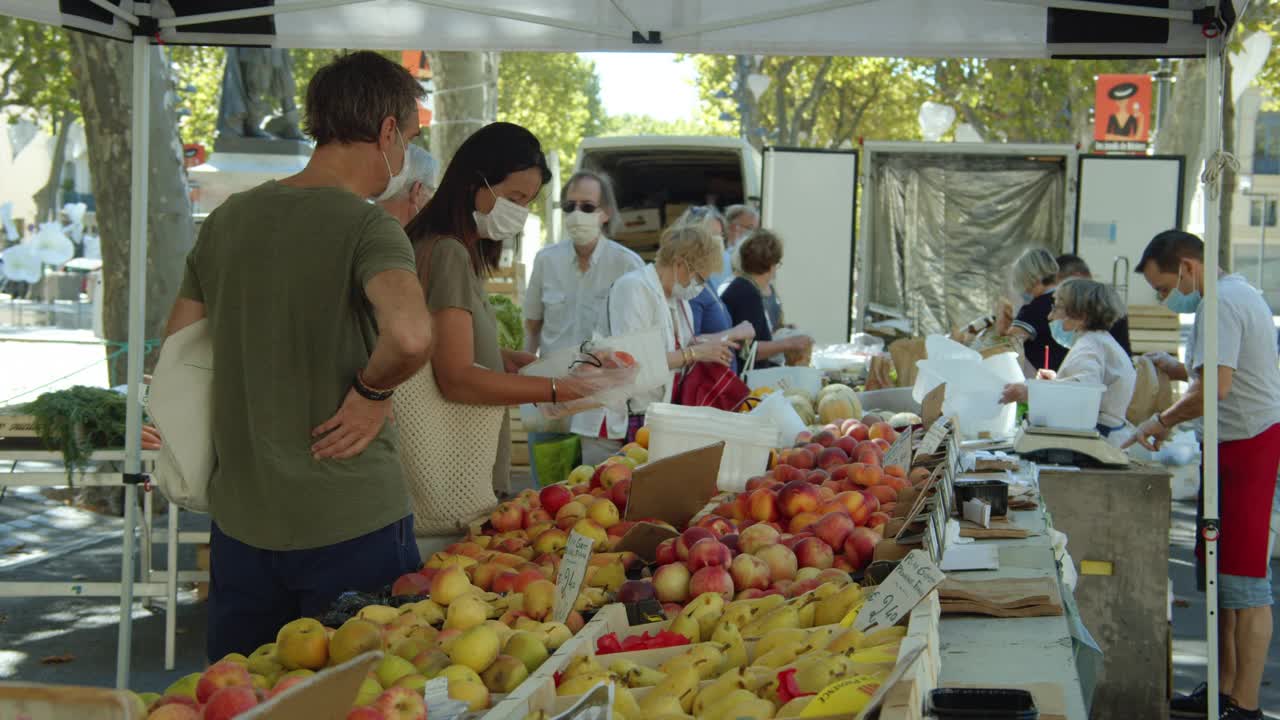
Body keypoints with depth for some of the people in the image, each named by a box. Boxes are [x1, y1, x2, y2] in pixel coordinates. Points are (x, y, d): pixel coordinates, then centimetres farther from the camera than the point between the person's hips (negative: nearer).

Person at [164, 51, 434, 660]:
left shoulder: (227, 219, 7)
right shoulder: (366, 227, -13)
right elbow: (410, 335, -32)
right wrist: (371, 390, -14)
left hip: (239, 521, 6)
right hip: (352, 520, -6)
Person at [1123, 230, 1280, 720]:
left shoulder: (1222, 304, -17)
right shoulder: (1234, 294, 16)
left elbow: (1217, 387, -26)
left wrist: (1162, 422, -14)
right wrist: (1178, 370, 12)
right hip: (1233, 444, 11)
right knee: (1222, 573, 14)